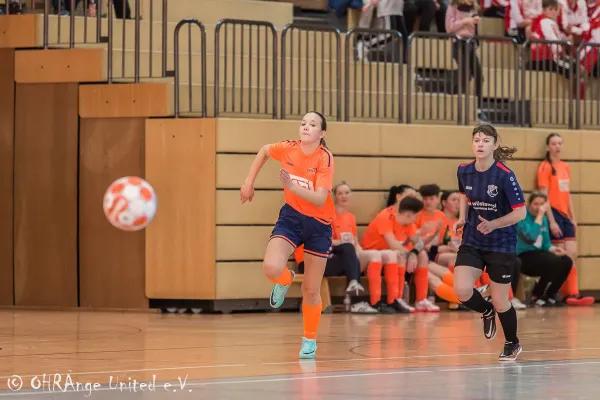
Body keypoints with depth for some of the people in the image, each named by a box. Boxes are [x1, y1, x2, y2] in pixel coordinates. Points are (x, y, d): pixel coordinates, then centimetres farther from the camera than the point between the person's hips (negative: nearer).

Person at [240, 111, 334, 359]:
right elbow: (264, 152, 13)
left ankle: (309, 340, 29)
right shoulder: (288, 149, -10)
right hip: (291, 217, 2)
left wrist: (292, 186, -41)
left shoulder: (325, 159, -20)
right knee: (271, 268, -25)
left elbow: (320, 199, -29)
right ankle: (285, 280, 13)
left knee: (311, 291, 5)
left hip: (318, 224, -2)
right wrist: (249, 183, 11)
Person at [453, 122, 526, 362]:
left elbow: (520, 212, -16)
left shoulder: (504, 176, -18)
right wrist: (462, 218, 4)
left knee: (500, 302, 4)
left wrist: (493, 224, -28)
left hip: (501, 245, -4)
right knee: (461, 290, -17)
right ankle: (486, 312, 18)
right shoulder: (464, 171, -3)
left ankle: (512, 344, 33)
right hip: (472, 242, 4)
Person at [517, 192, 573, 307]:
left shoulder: (544, 219, 10)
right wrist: (540, 215, -25)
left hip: (538, 254, 8)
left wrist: (553, 249, -7)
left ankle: (550, 295, 5)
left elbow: (546, 243, 16)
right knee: (555, 262, -28)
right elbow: (531, 237, -29)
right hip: (523, 257, -8)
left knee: (567, 262, -11)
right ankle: (536, 296, -9)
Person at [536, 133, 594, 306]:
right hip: (553, 213, -7)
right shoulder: (545, 167, -7)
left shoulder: (566, 167, 14)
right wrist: (551, 221, -17)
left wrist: (573, 218, 14)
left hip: (565, 215, 7)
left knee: (572, 255, 1)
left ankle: (573, 294, 1)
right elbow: (544, 196, -12)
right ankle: (568, 294, -2)